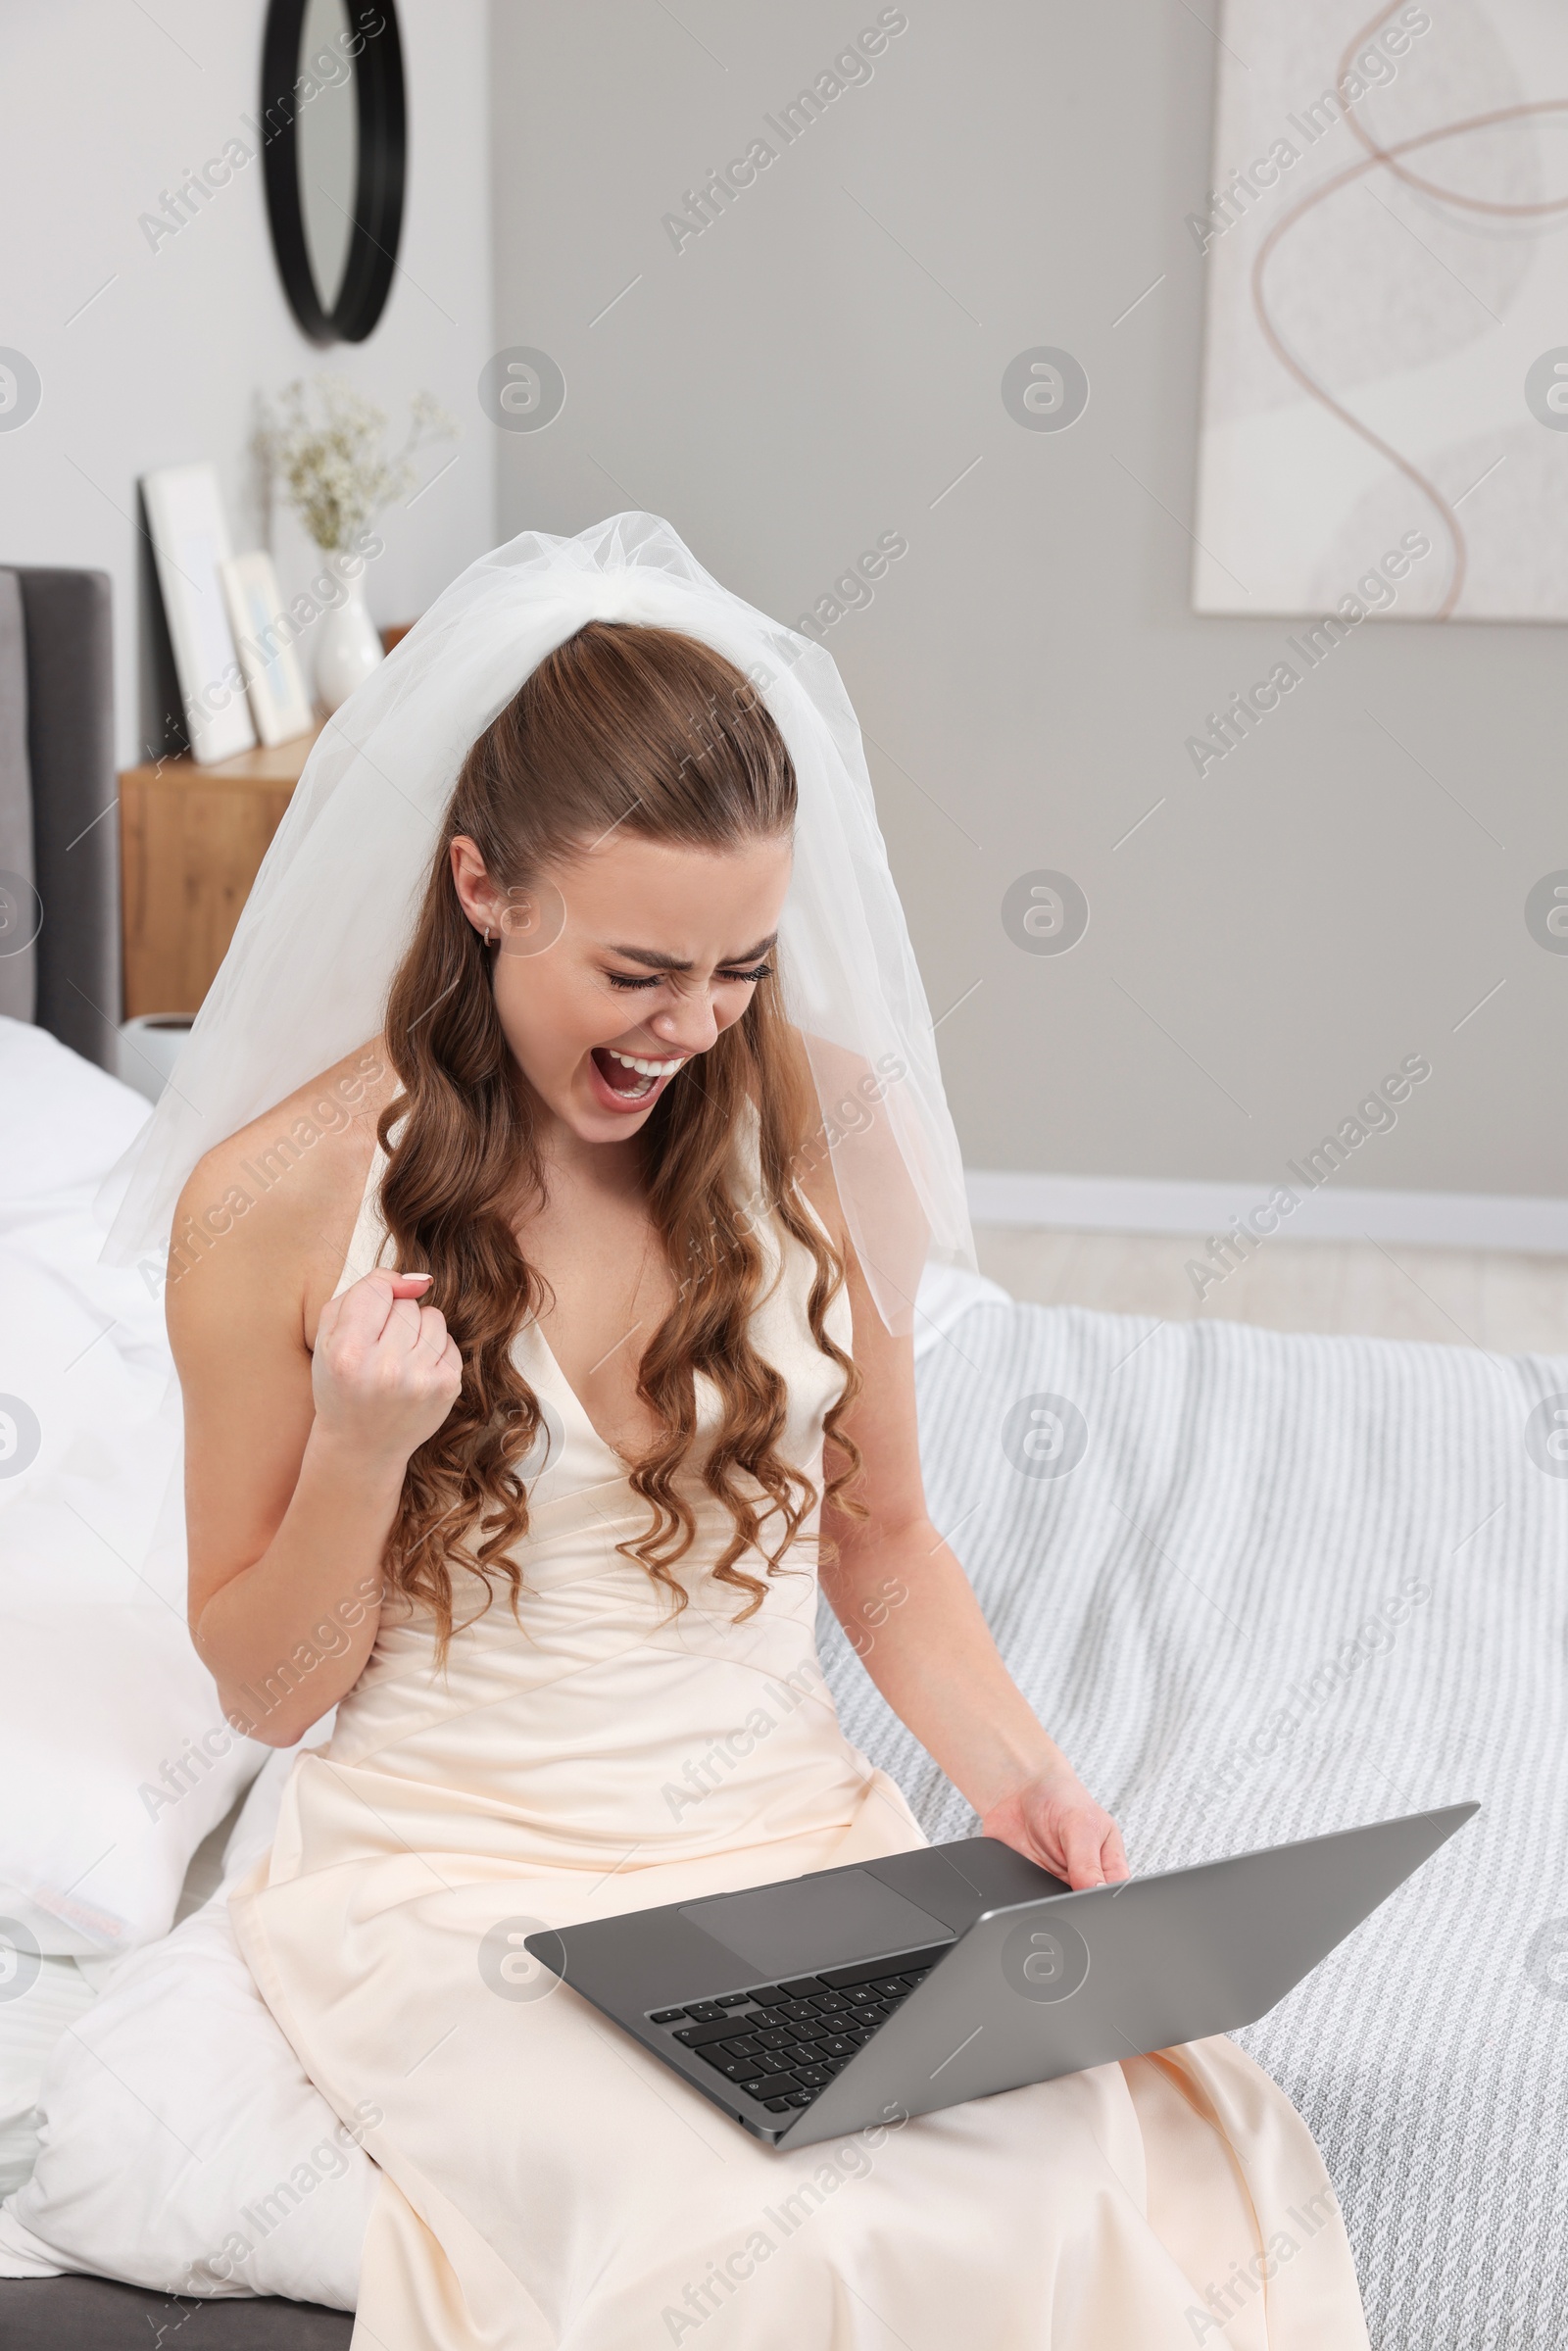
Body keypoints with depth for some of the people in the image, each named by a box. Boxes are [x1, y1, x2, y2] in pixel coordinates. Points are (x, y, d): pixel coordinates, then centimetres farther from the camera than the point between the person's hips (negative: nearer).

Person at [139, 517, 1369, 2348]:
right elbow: (264, 1690, 1)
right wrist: (362, 1453, -18)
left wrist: (1010, 1769, -6)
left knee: (1137, 2170, -22)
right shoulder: (278, 1202, -10)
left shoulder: (824, 1125, -1)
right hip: (463, 1880, -3)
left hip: (797, 1827, 3)